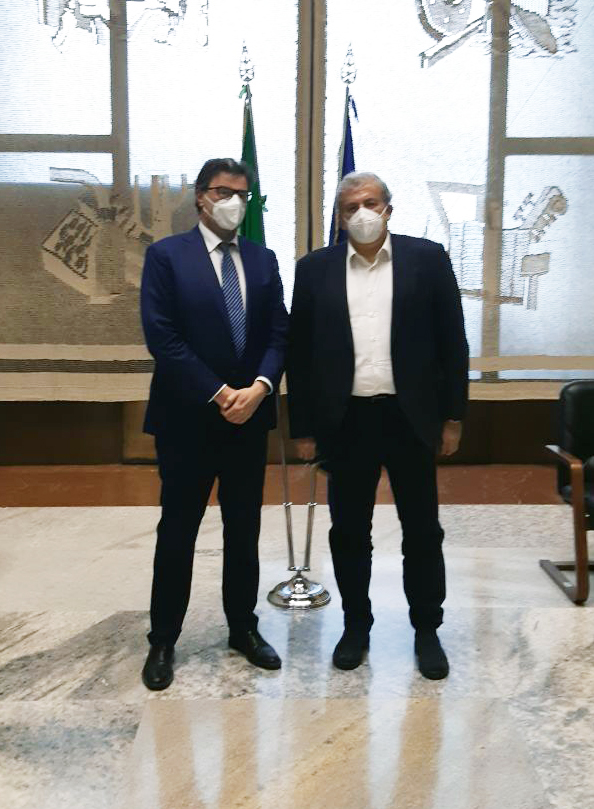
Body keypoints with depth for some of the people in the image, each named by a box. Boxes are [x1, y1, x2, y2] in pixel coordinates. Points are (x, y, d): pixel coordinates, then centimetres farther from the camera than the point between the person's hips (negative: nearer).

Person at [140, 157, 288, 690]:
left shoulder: (263, 260, 10)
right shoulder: (166, 255, -4)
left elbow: (278, 334, 5)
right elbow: (162, 337, -12)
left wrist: (258, 388, -13)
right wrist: (218, 394, -16)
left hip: (249, 415, 4)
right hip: (187, 418, -4)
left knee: (244, 529, 14)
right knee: (177, 531, 7)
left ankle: (243, 627, 30)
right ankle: (163, 641, 23)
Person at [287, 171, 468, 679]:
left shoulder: (427, 258, 1)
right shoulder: (315, 269, 4)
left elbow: (452, 340, 2)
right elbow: (299, 351, 4)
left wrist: (453, 415, 0)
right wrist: (303, 427, 2)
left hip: (410, 417, -1)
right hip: (345, 420, 1)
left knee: (422, 531, 10)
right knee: (348, 532, 11)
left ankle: (427, 629, 28)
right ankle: (356, 625, 30)